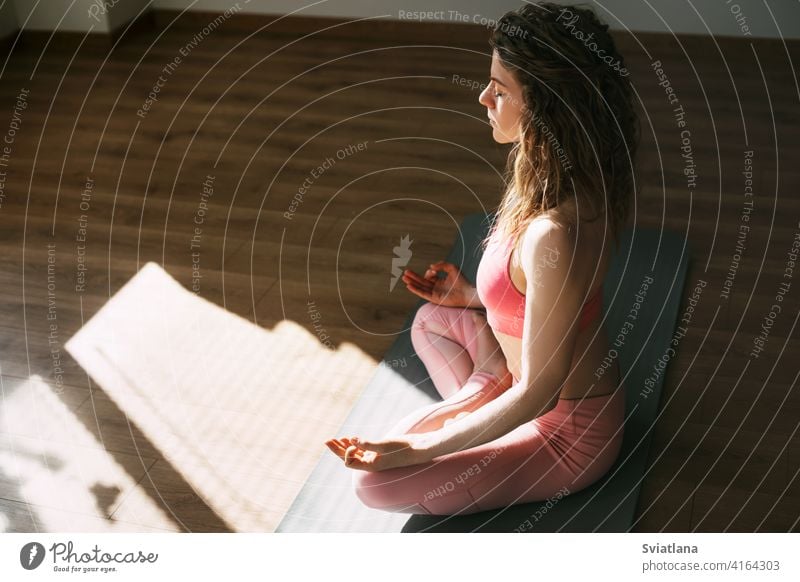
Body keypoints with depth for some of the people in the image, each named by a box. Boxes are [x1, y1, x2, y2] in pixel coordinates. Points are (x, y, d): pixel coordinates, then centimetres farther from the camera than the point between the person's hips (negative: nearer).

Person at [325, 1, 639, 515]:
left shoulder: (552, 235, -37)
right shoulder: (582, 182, -9)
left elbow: (538, 392, -28)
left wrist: (418, 450, -24)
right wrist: (471, 295, 9)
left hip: (570, 432, -8)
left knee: (376, 483, -10)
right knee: (431, 321, 24)